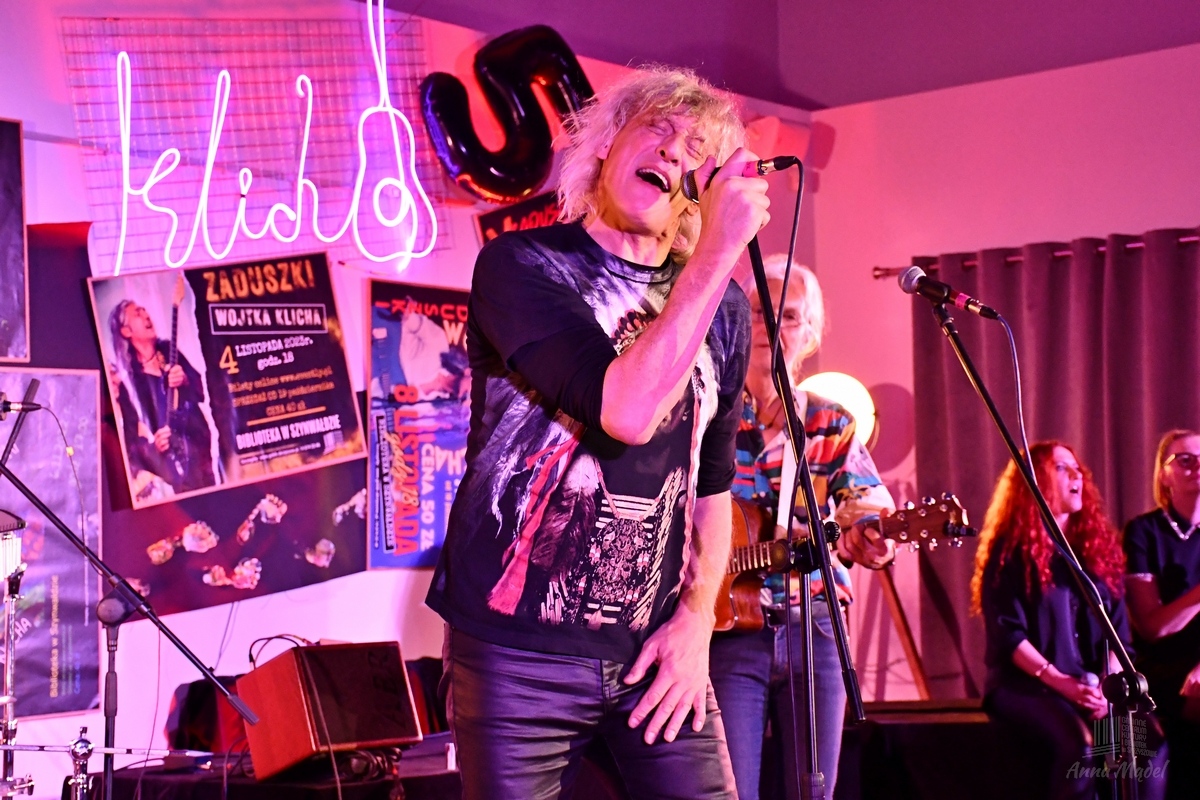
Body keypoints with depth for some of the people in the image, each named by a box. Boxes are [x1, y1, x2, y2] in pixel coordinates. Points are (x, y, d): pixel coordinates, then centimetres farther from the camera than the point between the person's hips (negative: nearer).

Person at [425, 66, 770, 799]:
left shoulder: (722, 309, 8)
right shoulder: (523, 264, -8)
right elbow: (626, 410, -24)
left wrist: (697, 617, 2)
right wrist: (722, 248, -22)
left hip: (652, 653, 4)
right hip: (518, 650, -4)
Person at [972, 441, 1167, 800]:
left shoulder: (1098, 544, 16)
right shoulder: (1011, 550, 1)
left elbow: (1118, 628, 11)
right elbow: (1007, 635, -8)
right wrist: (1062, 683, -18)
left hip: (1092, 685, 5)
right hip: (1025, 684, -5)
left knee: (1149, 739, -25)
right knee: (1079, 743, -35)